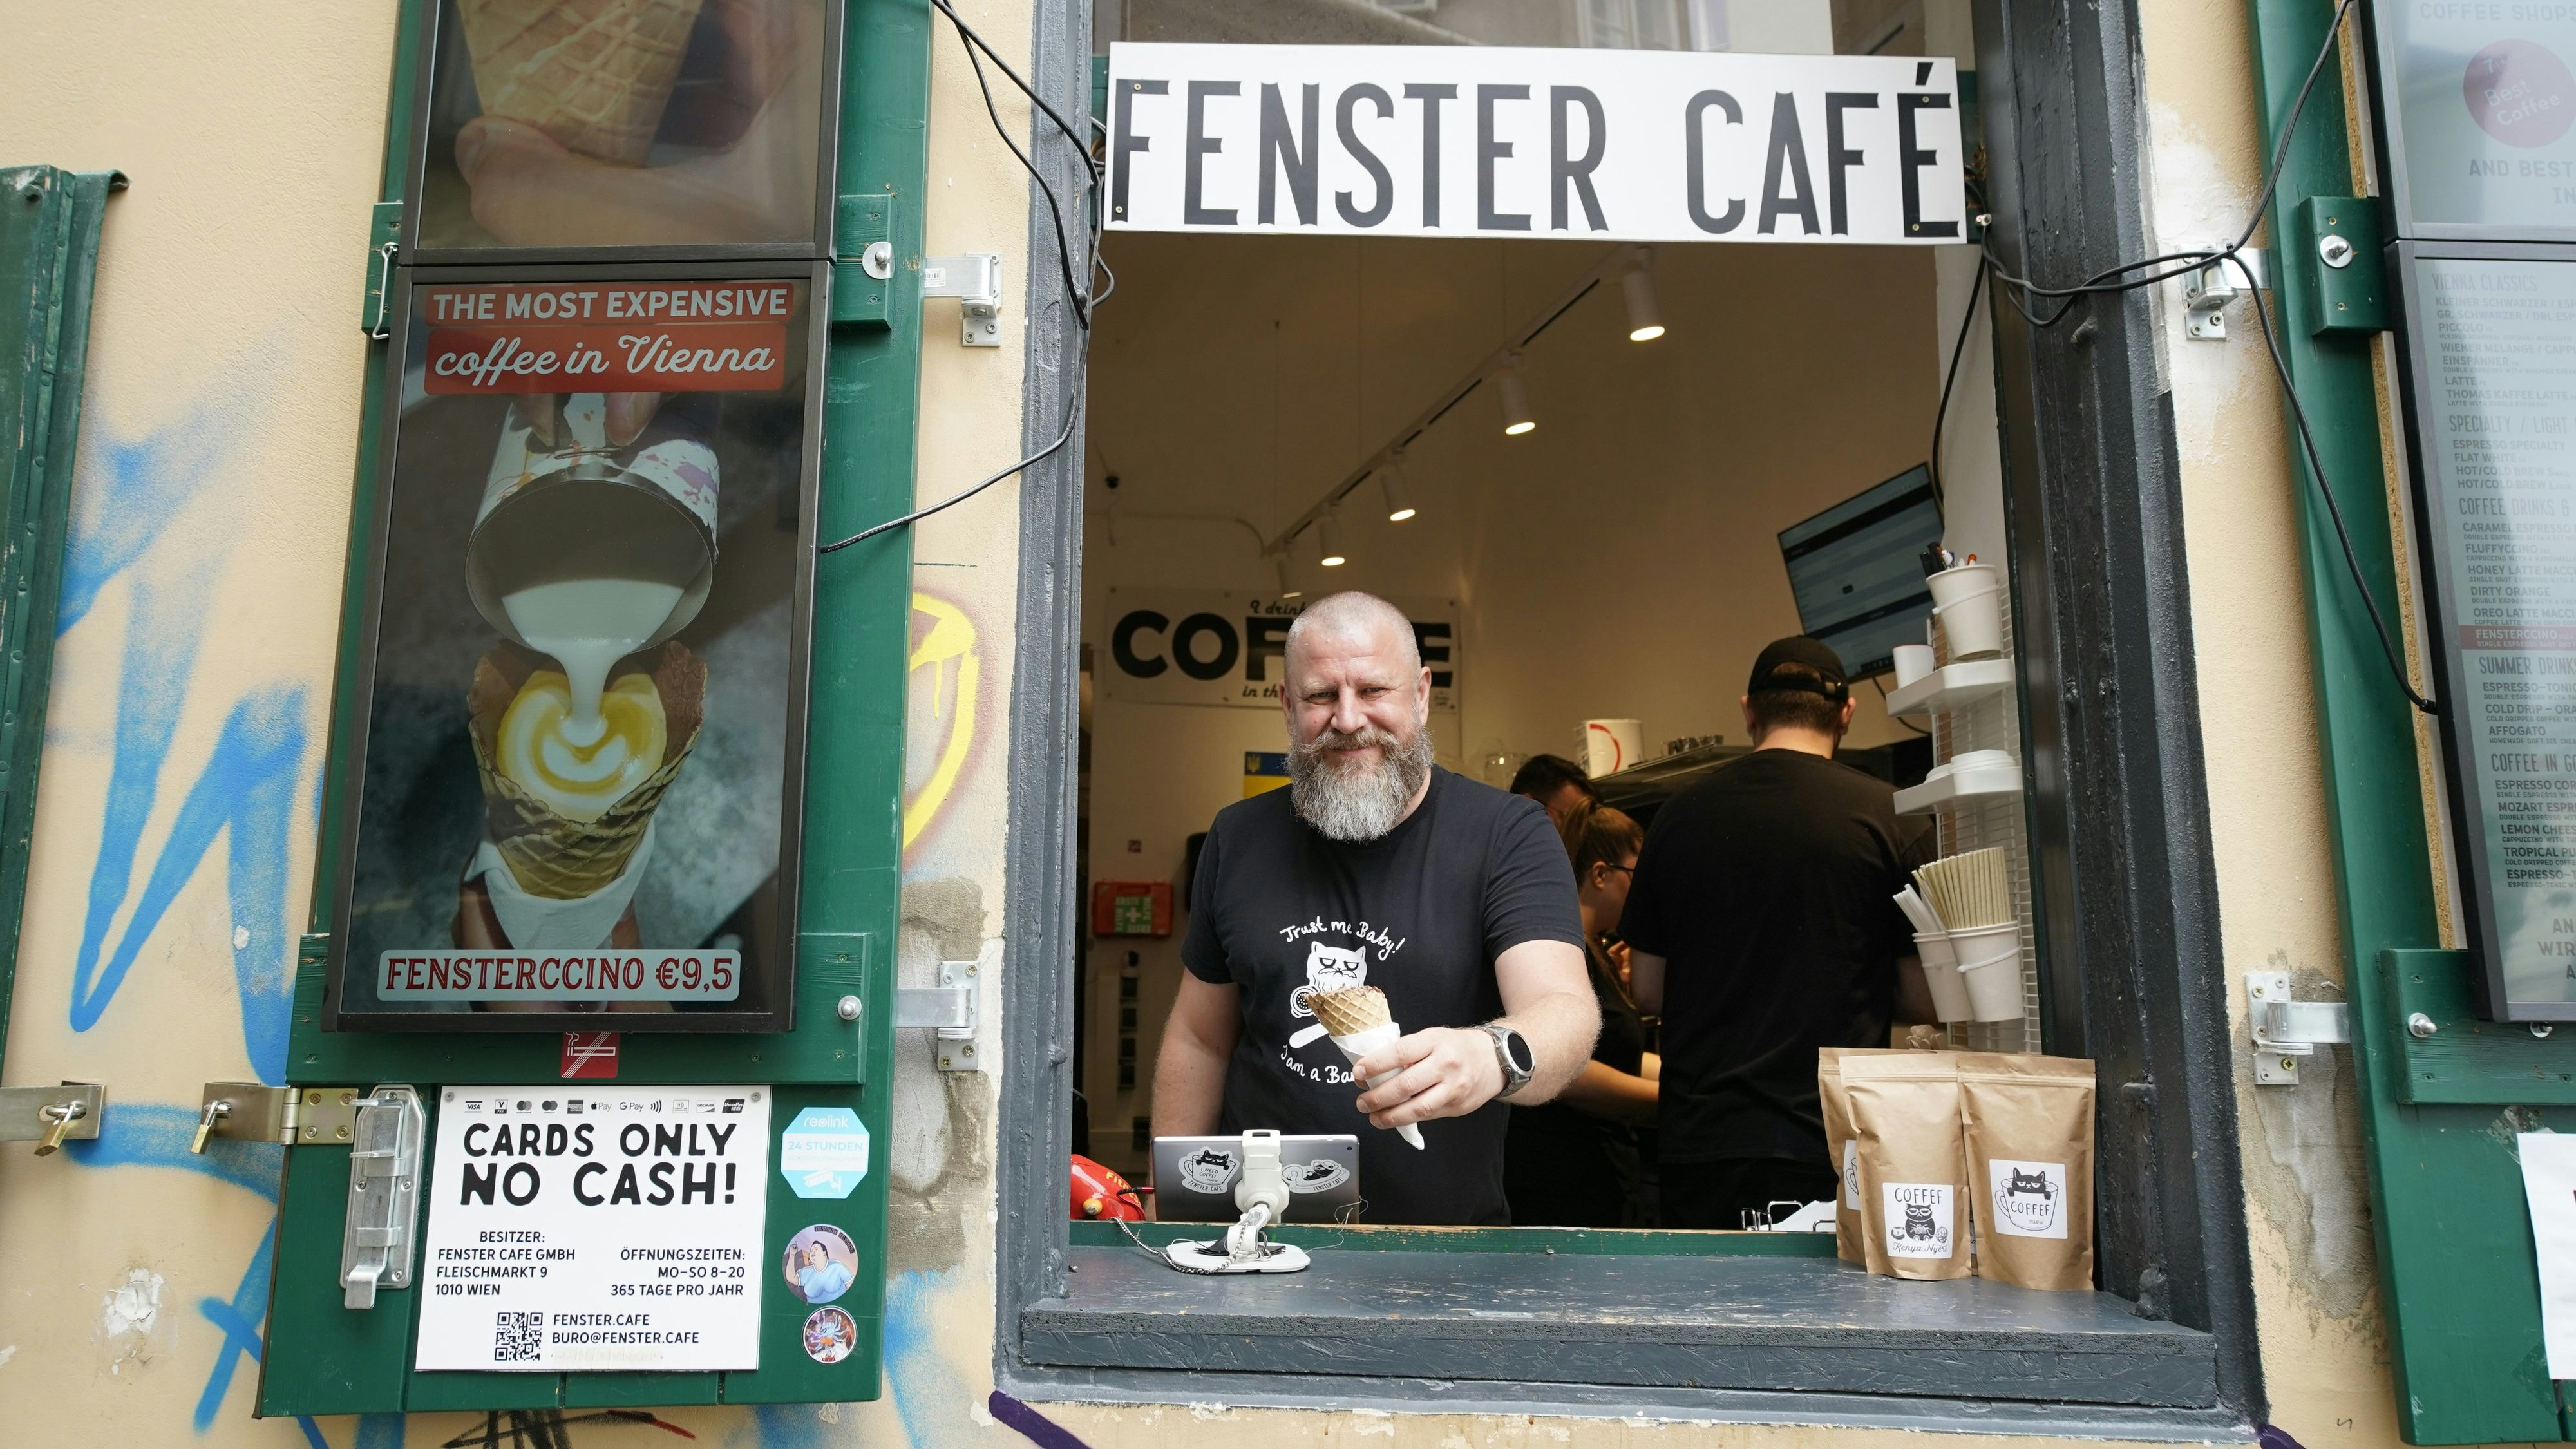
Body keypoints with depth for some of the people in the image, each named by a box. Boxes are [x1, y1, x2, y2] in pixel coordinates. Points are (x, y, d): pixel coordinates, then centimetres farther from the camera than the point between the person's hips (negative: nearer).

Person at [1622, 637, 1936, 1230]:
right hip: (1830, 1152, -3)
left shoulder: (1679, 815, 3)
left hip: (1698, 1143, 3)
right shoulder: (1888, 816, -6)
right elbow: (1924, 999, -3)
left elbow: (1647, 991, 8)